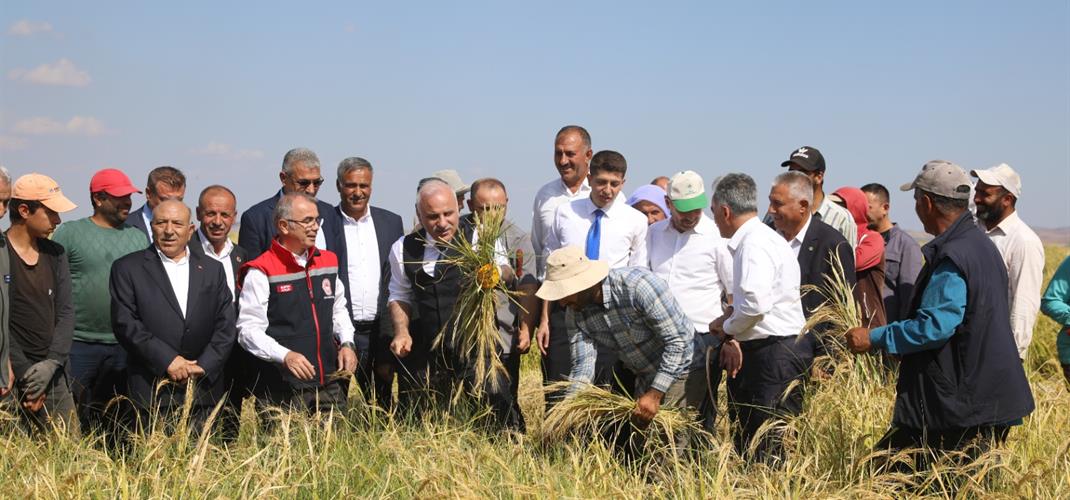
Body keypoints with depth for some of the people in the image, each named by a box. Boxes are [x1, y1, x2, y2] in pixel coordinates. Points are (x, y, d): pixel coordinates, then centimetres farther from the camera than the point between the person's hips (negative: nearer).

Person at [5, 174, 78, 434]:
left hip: (52, 373, 5)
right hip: (12, 376, -5)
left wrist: (53, 362, -7)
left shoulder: (54, 254, 11)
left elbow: (65, 313, 7)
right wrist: (23, 372, -13)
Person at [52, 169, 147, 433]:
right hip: (79, 345, -3)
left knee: (117, 424, 10)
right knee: (74, 420, 2)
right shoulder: (69, 233, -1)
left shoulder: (138, 237, 10)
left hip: (125, 346, 3)